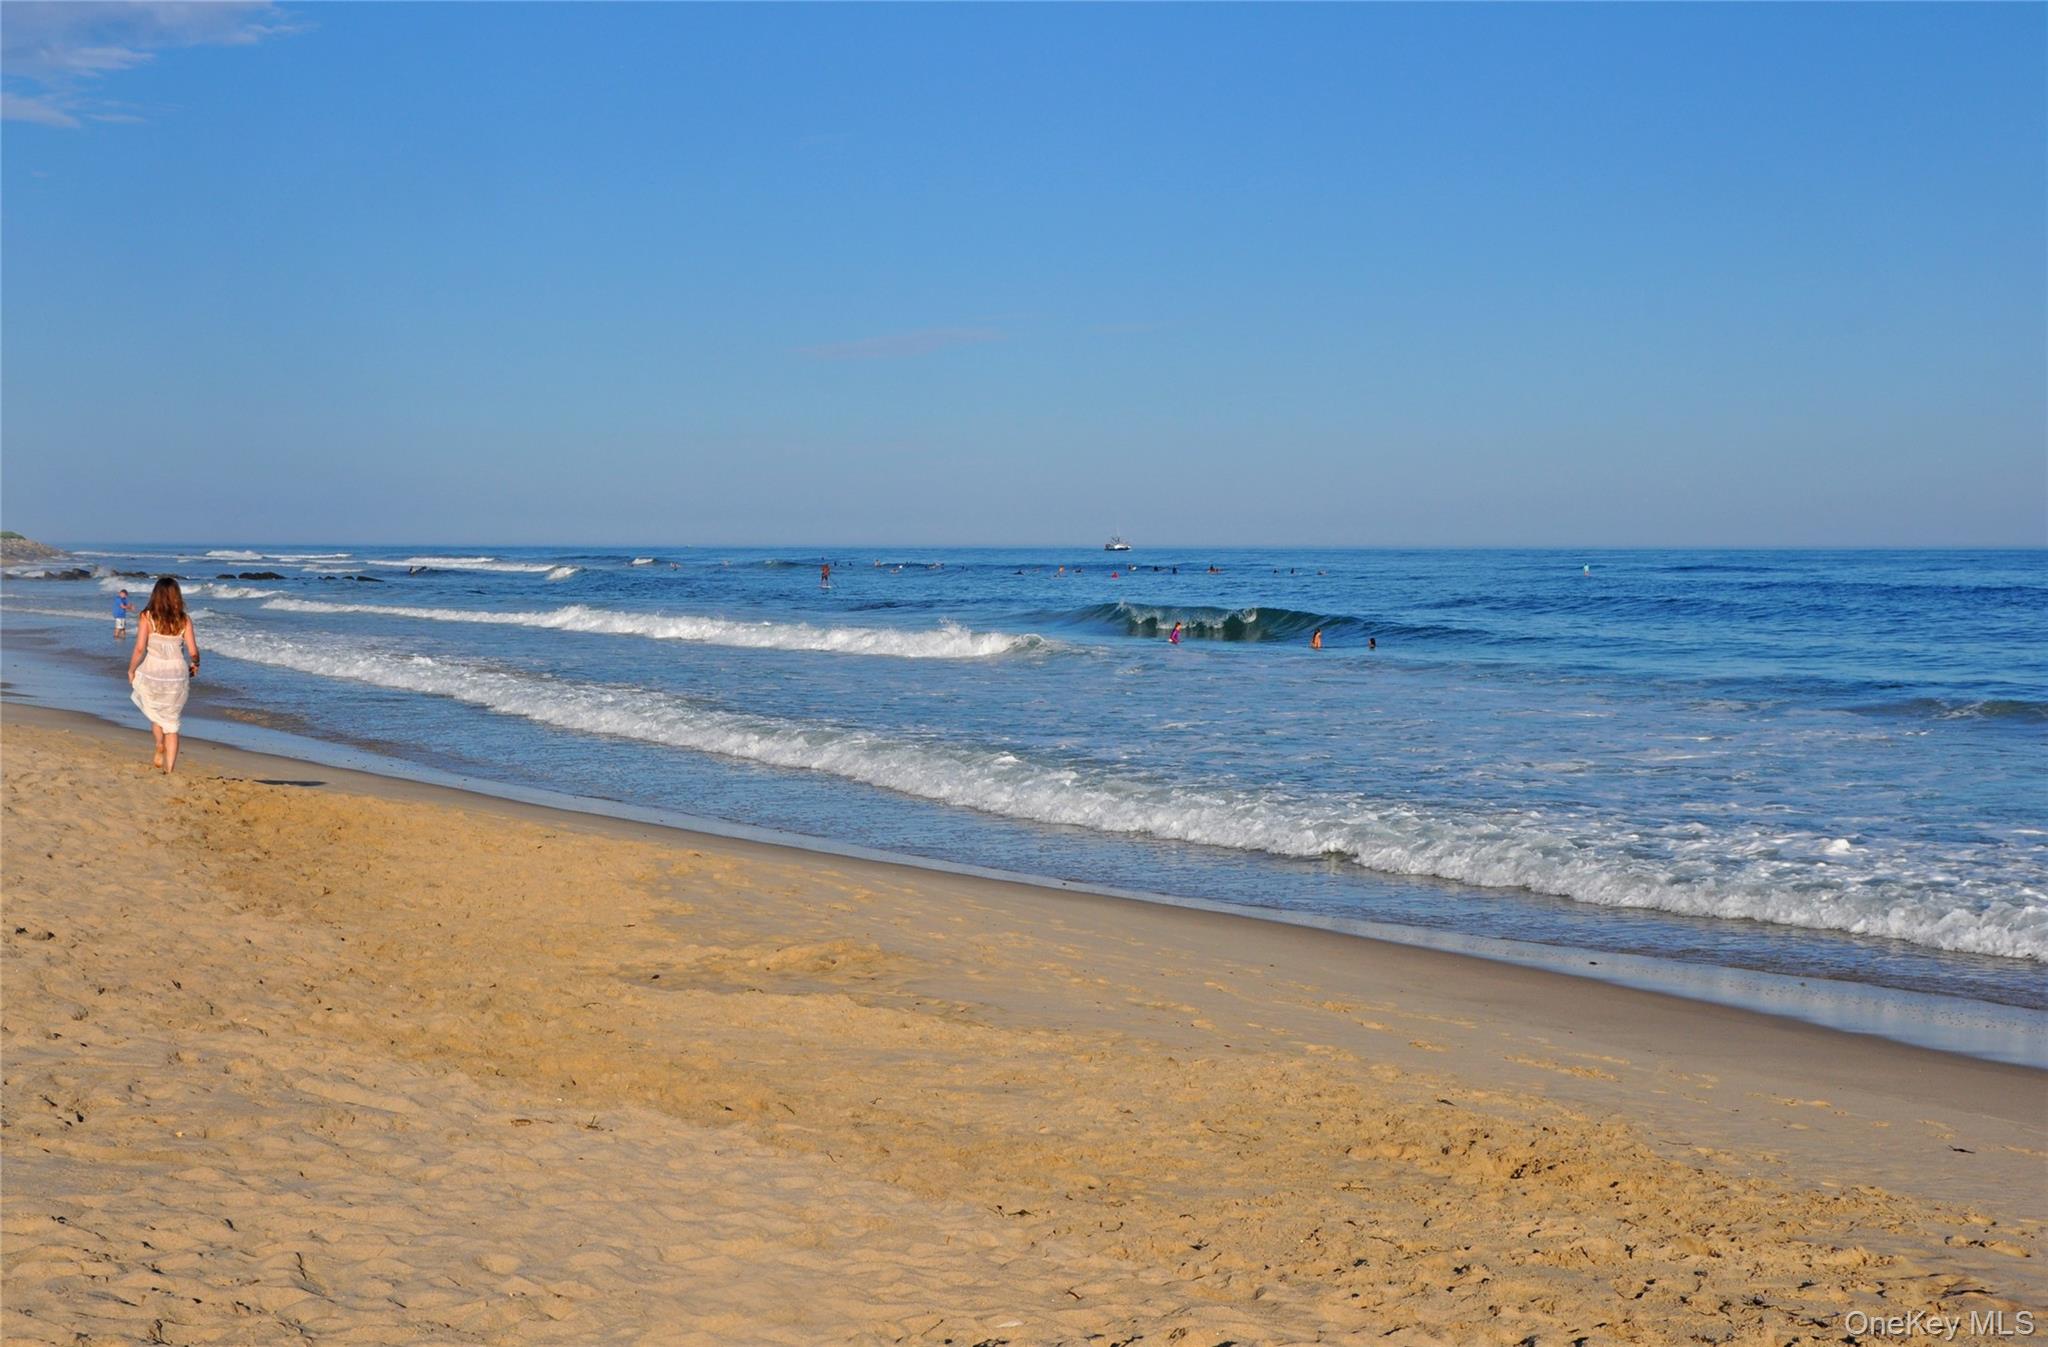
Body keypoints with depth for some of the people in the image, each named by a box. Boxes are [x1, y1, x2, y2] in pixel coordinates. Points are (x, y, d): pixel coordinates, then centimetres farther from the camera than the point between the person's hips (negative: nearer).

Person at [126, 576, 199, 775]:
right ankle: (170, 769, 6)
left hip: (152, 672, -1)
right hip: (177, 673, 1)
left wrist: (131, 670, 2)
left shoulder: (147, 617, -8)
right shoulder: (184, 620, -3)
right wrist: (195, 665, 18)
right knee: (171, 723, 10)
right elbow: (193, 651, -3)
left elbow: (139, 648, -13)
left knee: (154, 712, 29)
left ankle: (160, 747, 16)